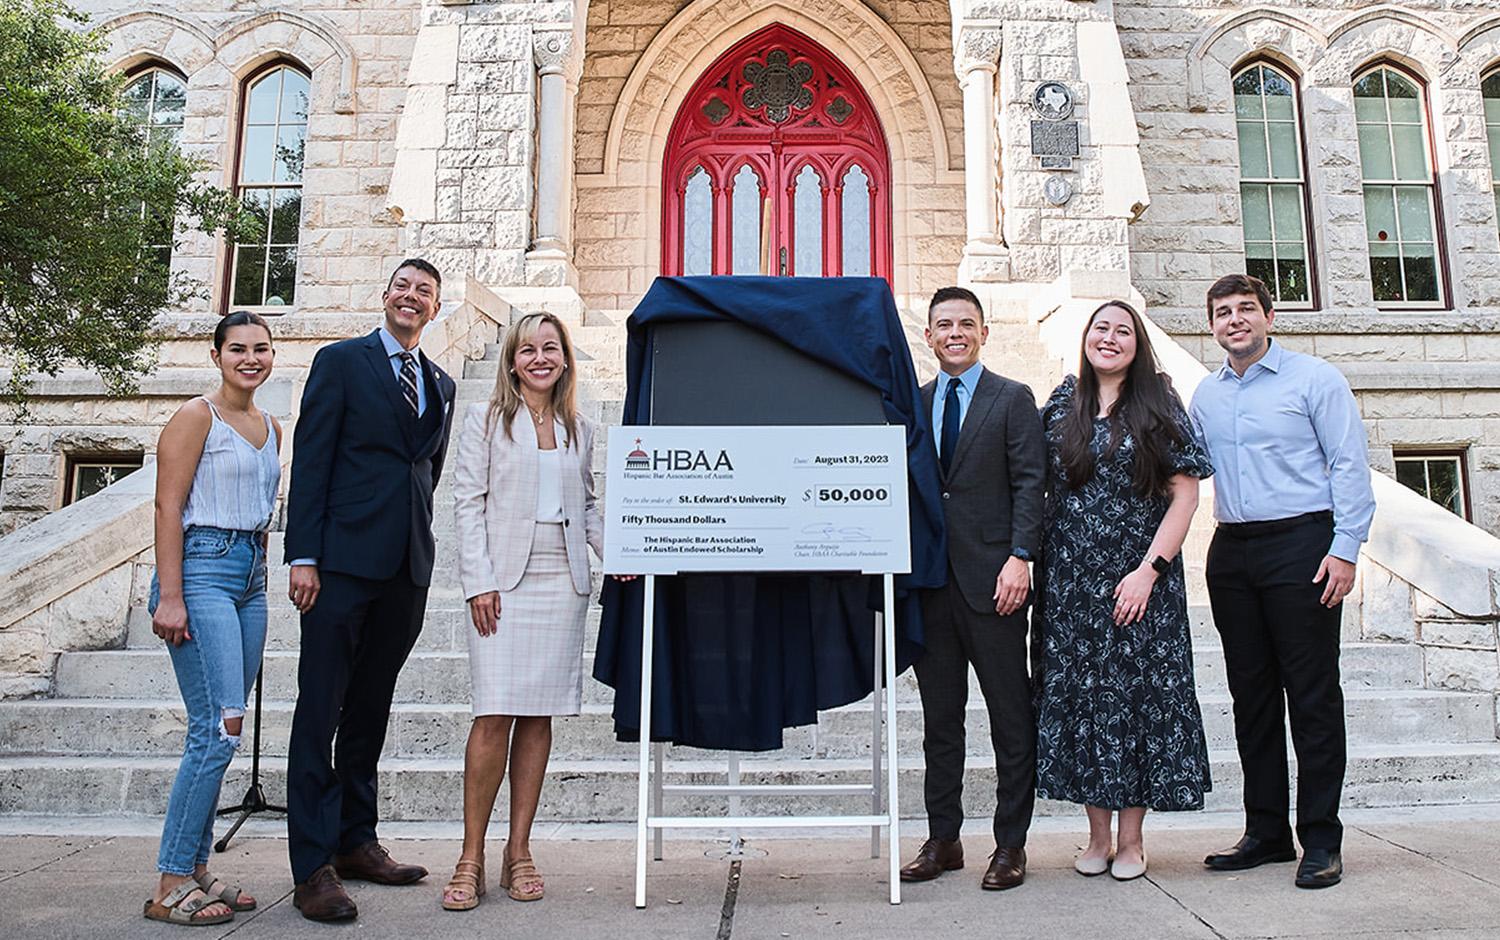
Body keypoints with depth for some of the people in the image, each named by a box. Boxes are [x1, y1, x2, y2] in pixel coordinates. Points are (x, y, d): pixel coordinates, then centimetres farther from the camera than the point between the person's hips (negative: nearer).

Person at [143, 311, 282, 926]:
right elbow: (168, 509, -10)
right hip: (201, 571, -7)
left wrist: (260, 573, 17)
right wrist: (170, 598, -16)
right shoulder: (197, 416, -5)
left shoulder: (270, 427, 17)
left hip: (249, 577, 8)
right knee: (220, 727, -12)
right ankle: (170, 887, -2)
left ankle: (196, 871, 17)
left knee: (216, 734, 9)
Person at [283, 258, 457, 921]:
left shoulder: (441, 384, 17)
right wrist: (304, 557, -11)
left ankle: (355, 841, 25)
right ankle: (313, 866, 3)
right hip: (343, 561, -5)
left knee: (370, 708, 14)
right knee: (320, 709, -2)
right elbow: (311, 462, -4)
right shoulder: (341, 362, 2)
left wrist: (420, 548, 13)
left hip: (406, 568, 5)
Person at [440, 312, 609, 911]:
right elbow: (467, 502, 0)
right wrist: (480, 581, -9)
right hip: (504, 582, -3)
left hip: (562, 582, 3)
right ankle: (471, 859, 2)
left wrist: (613, 551, 1)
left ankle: (518, 851, 14)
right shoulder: (486, 419, 6)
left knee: (539, 716, 4)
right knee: (494, 716, -9)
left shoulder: (579, 429, 16)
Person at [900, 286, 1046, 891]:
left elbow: (1030, 483, -4)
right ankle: (942, 839, 21)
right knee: (939, 717, 10)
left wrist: (1020, 557, -15)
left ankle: (1010, 844, 15)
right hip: (930, 579, 4)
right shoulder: (912, 403, 15)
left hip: (991, 577, -4)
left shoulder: (1012, 399, 4)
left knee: (1011, 717, 4)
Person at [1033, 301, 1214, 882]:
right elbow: (1037, 489, 10)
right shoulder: (1060, 407, 8)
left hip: (1140, 579, -2)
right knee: (1076, 694, 5)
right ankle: (1097, 833, 18)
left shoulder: (1159, 408, 1)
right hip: (1070, 583, 2)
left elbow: (1185, 493, -3)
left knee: (1139, 693, 2)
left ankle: (1131, 837, 15)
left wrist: (1149, 570, -11)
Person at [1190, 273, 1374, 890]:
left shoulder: (1314, 379, 0)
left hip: (1300, 544, -5)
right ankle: (1266, 831, 19)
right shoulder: (1205, 395, 14)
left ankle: (1321, 840, 8)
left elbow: (1349, 467, -5)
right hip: (1232, 552, 5)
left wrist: (1345, 548, -13)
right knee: (1251, 693, 9)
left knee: (1313, 694, -2)